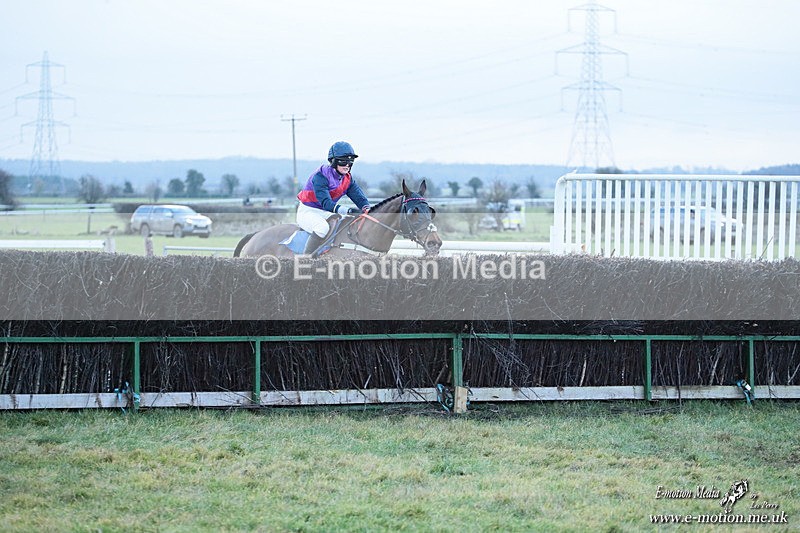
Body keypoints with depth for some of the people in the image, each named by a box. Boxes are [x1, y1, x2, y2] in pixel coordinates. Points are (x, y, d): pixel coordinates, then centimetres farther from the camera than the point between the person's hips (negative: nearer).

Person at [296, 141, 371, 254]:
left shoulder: (347, 179, 1)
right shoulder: (320, 177, -24)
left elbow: (358, 196, -7)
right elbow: (326, 203, -34)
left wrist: (366, 208, -32)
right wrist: (347, 210, -47)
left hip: (326, 214, 8)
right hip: (308, 212, -8)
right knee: (322, 228, -38)